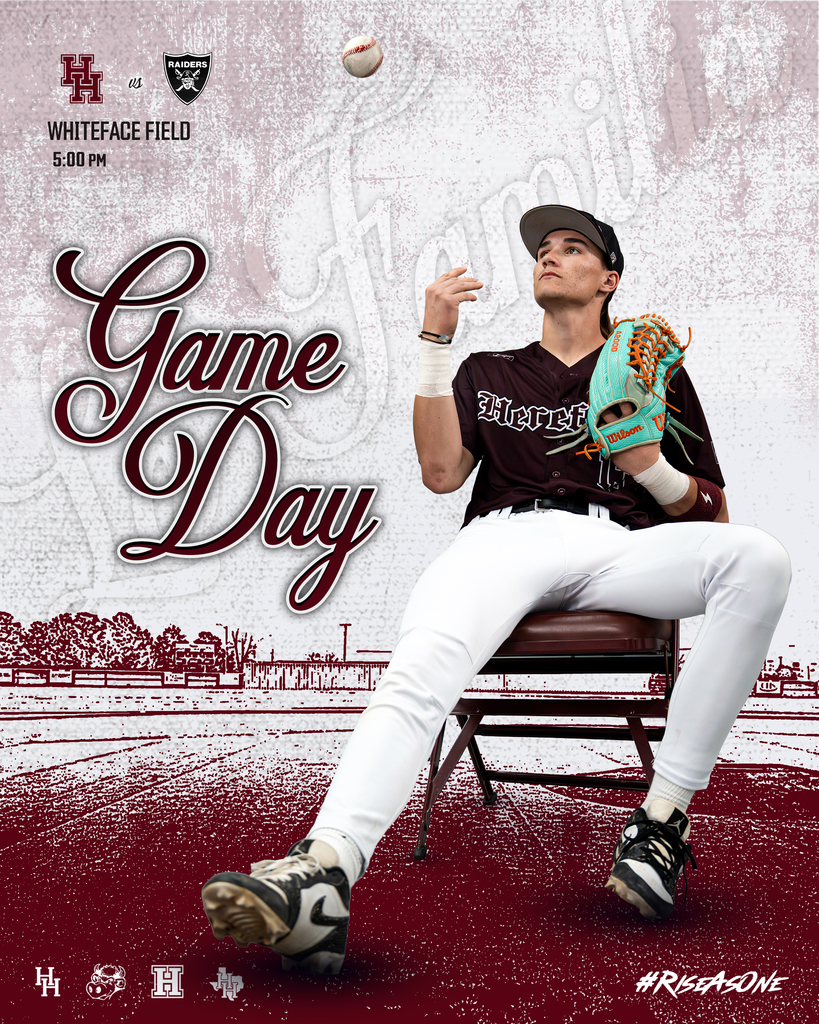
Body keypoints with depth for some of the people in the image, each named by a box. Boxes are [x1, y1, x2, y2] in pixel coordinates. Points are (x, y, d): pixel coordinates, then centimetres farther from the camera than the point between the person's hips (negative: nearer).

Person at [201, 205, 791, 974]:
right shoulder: (488, 374, 31)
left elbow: (712, 516, 22)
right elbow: (441, 472, 11)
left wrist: (651, 466, 1)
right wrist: (435, 340, 8)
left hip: (615, 547, 0)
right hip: (503, 537, 0)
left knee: (757, 558, -32)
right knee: (420, 668, -34)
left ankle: (663, 817, -30)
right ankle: (323, 872, -56)